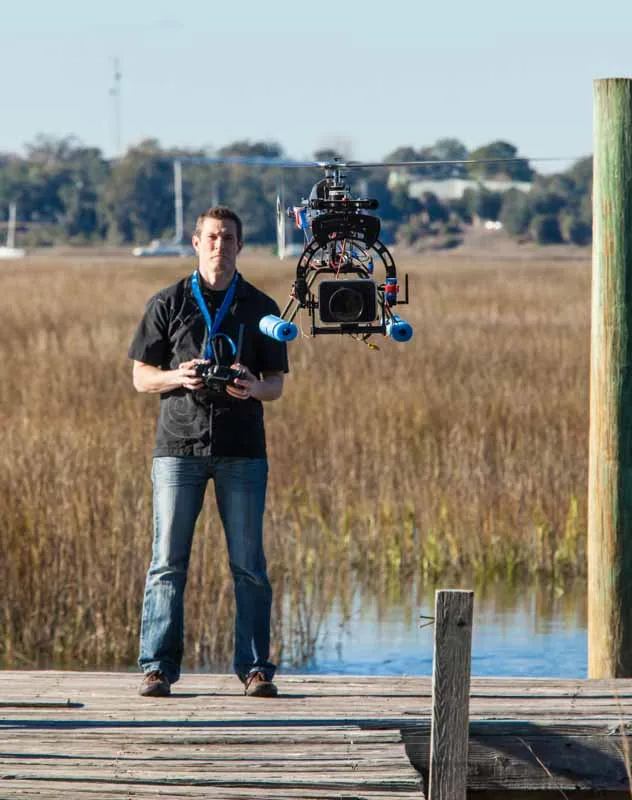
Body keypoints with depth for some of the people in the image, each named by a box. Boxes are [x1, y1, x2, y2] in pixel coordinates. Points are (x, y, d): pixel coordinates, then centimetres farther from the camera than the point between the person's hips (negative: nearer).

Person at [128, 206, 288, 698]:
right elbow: (141, 377, 9)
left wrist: (253, 388, -12)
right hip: (179, 445, -1)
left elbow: (276, 385, 11)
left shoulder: (260, 308, 10)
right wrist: (176, 377, -11)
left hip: (242, 451, 1)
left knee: (249, 564, 0)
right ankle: (158, 668, -1)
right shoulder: (168, 304, 8)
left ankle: (256, 668, 3)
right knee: (168, 561, -4)